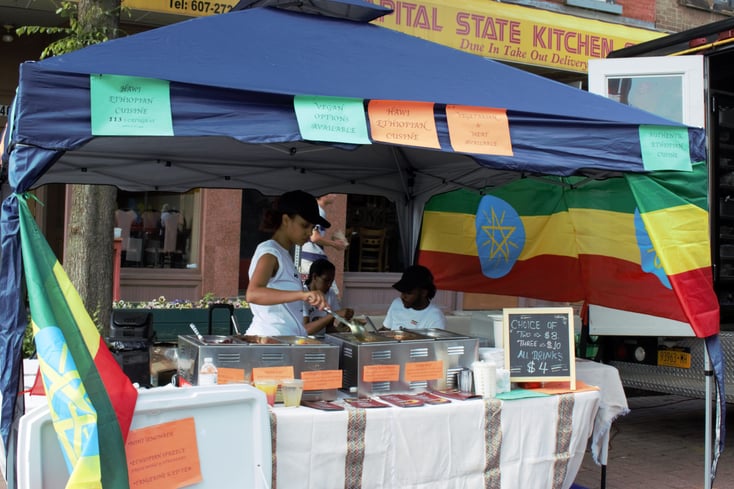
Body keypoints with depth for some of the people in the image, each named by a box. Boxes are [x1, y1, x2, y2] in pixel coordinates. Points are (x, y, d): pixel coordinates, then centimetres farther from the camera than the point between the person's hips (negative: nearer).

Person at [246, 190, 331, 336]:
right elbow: (252, 294, -30)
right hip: (269, 340, -8)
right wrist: (301, 294, -39)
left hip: (287, 341, 8)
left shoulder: (283, 253, 17)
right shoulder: (269, 252, -12)